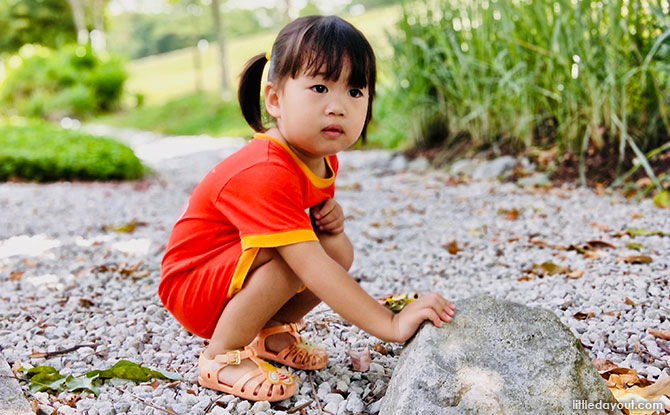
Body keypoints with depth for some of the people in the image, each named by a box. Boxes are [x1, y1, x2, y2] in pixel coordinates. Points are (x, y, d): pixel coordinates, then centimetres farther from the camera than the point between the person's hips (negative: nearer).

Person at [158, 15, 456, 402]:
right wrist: (391, 324, -39)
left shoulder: (323, 159, -5)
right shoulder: (264, 174, -34)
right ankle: (221, 356, -14)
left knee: (339, 248, -11)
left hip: (237, 269, 8)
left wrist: (330, 214, -10)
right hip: (192, 286, -8)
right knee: (292, 259, -33)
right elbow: (310, 267, -39)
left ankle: (272, 332, 7)